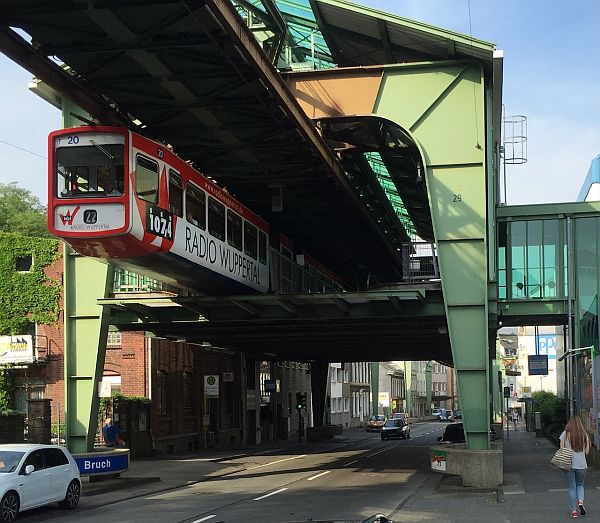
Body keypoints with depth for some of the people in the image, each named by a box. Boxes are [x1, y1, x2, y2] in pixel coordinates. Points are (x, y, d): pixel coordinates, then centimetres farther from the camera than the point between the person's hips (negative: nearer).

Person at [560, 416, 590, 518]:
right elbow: (587, 451, 2)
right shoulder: (584, 435, 0)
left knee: (572, 488, 8)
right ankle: (580, 501, -7)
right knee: (580, 485, 19)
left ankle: (574, 510, 8)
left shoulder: (565, 434, -4)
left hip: (569, 464, -1)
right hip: (582, 464, 1)